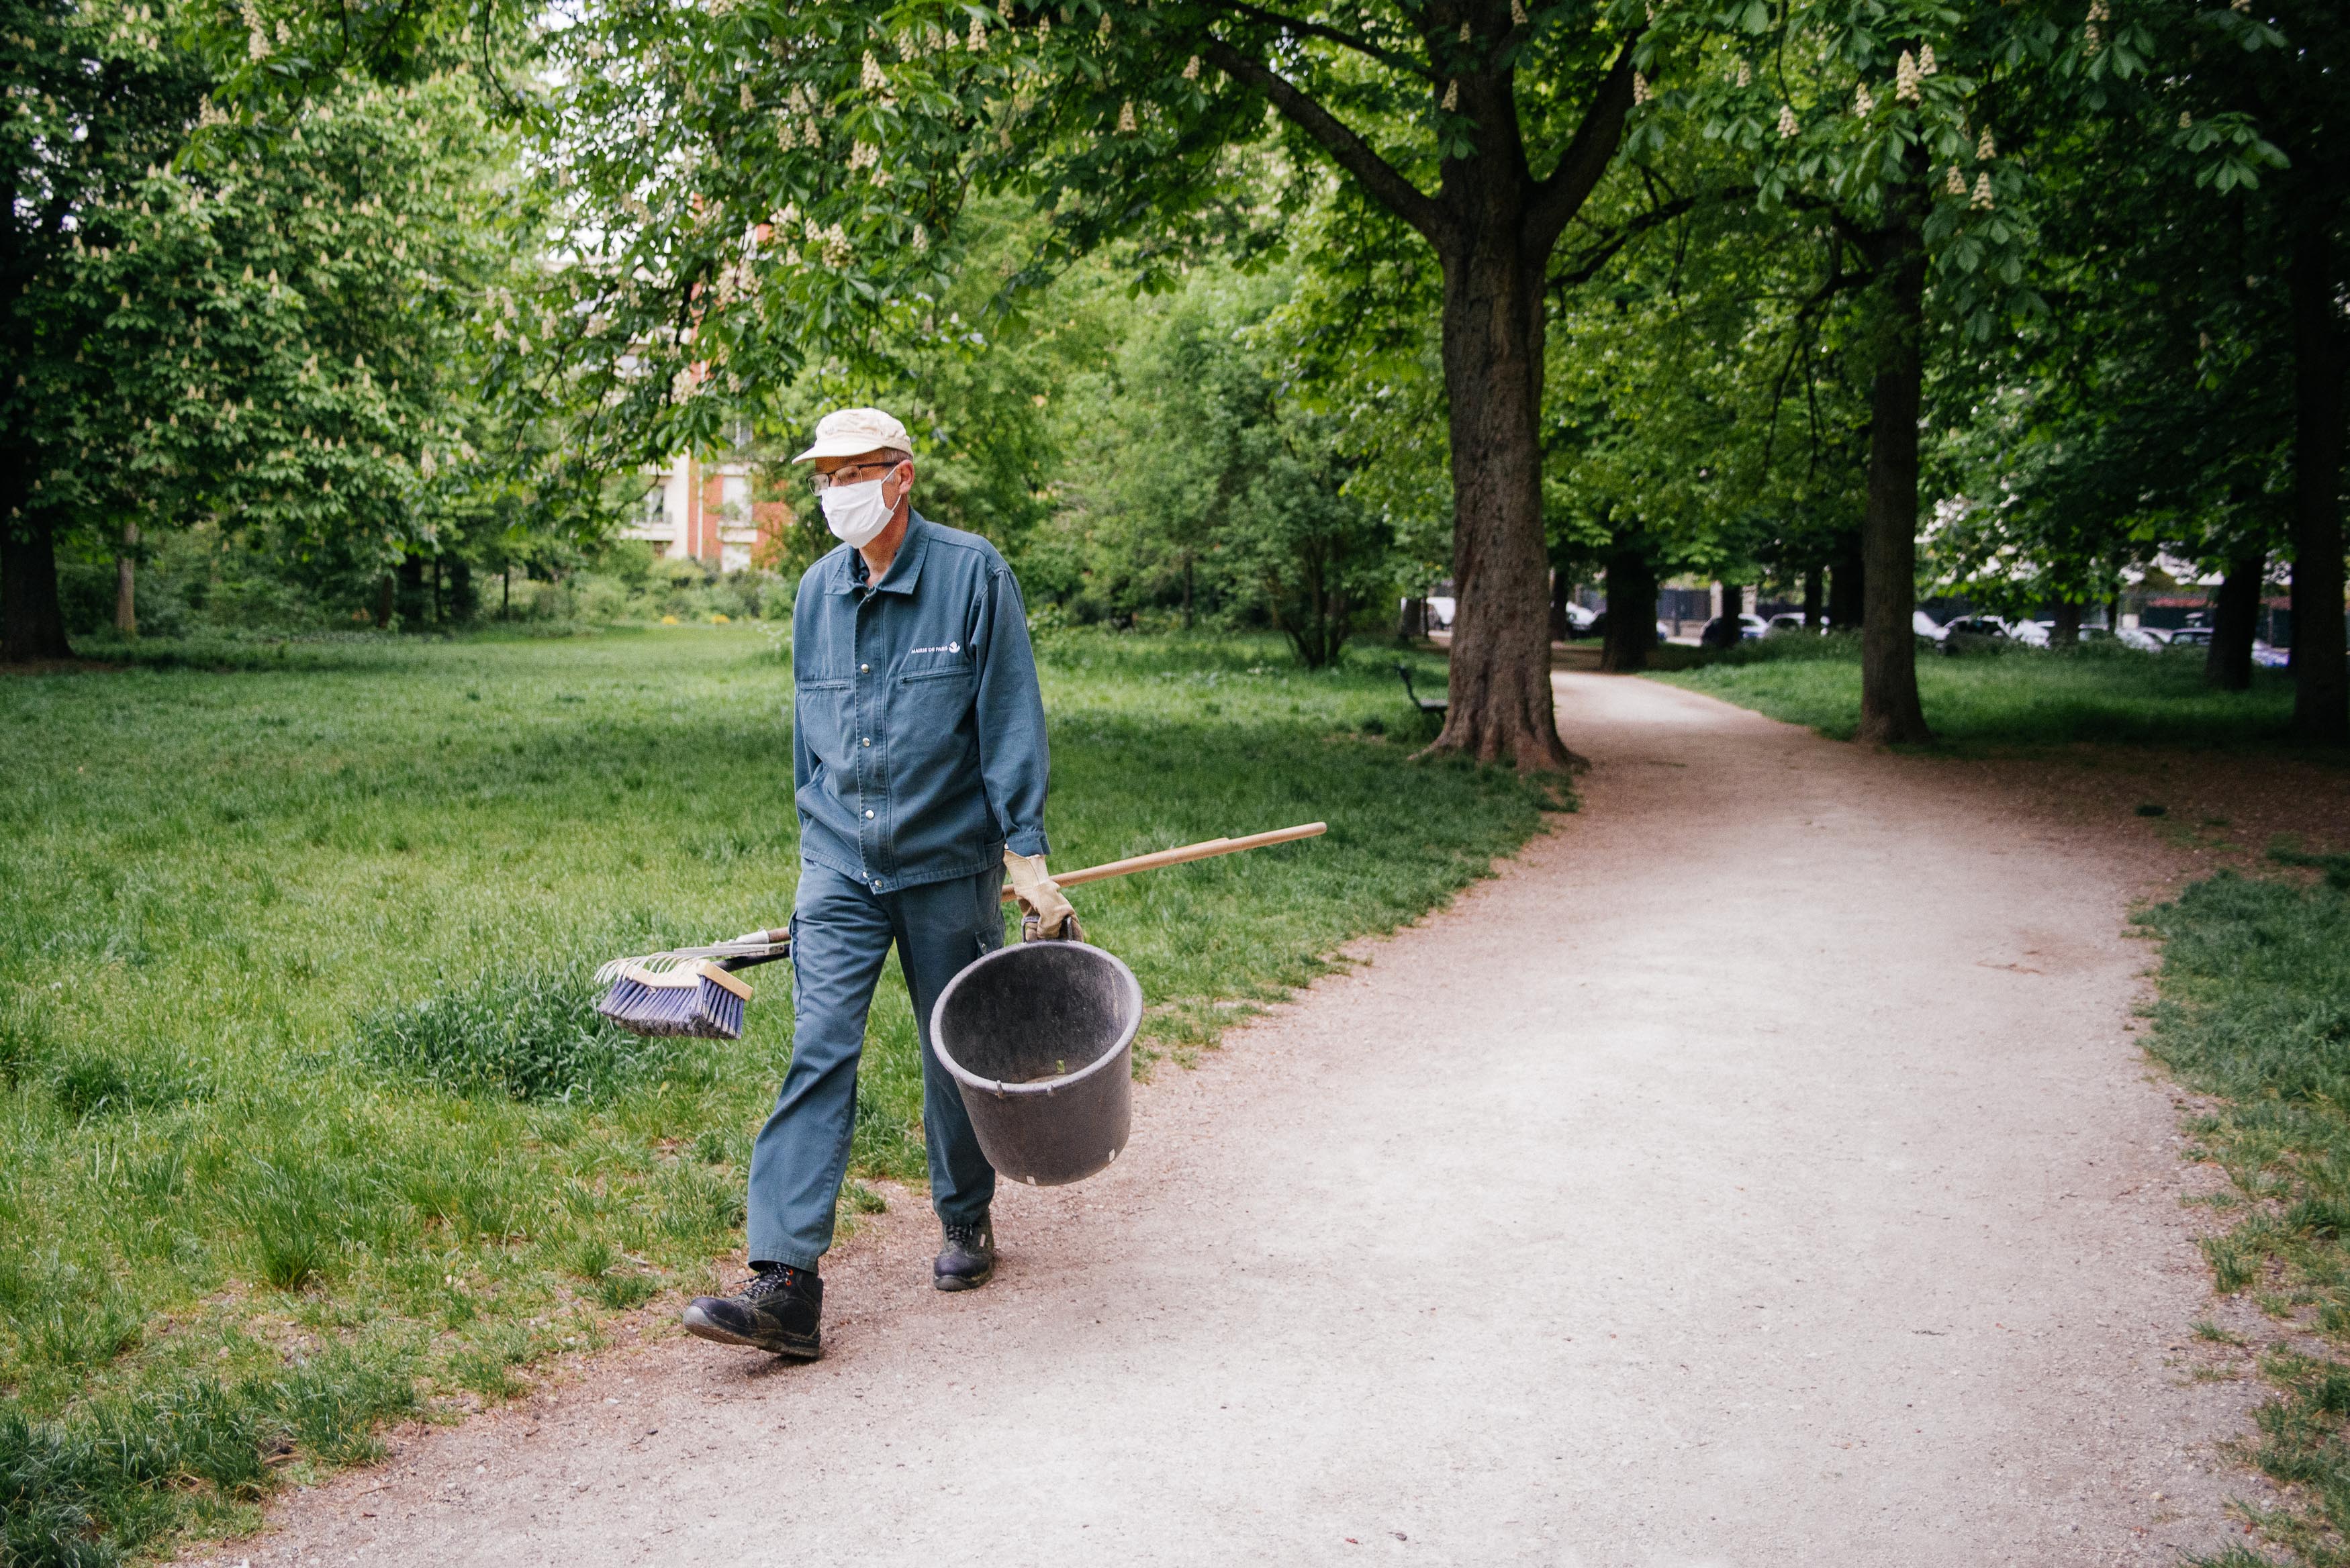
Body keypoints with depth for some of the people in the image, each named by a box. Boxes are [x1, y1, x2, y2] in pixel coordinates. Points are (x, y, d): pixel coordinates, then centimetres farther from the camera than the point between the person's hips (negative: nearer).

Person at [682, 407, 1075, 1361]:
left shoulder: (972, 575, -7)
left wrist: (1026, 856, -12)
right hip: (840, 864, 3)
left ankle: (966, 1226, 33)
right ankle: (786, 1286, -12)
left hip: (948, 862, -3)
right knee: (818, 1052, -8)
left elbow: (1010, 722, -8)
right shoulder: (817, 592, 7)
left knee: (957, 1056, 10)